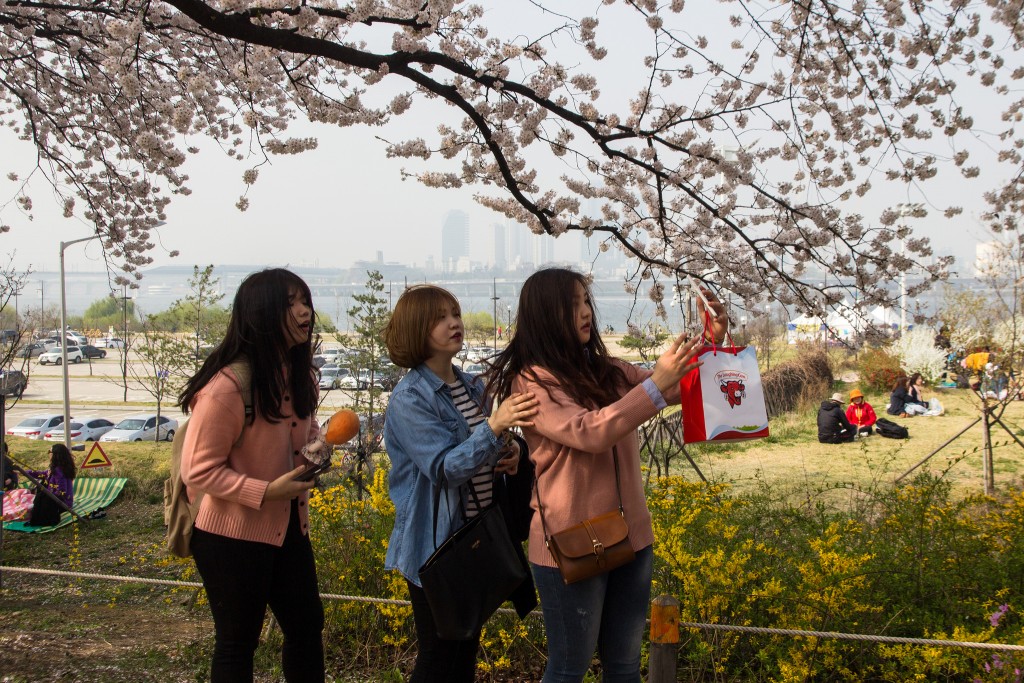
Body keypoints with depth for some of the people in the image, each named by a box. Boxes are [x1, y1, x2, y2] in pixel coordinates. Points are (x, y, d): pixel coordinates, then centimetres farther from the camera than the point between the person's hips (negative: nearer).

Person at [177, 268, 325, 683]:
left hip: (288, 528, 8)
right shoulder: (227, 387, -23)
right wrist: (267, 491, -26)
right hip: (232, 537, -8)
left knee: (307, 625, 17)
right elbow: (198, 471, -19)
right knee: (237, 642, 8)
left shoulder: (299, 376, 3)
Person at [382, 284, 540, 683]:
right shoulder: (410, 399, -15)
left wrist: (508, 456, -4)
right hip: (435, 549, -7)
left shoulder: (471, 387, 6)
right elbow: (444, 468, -24)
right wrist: (494, 426, -36)